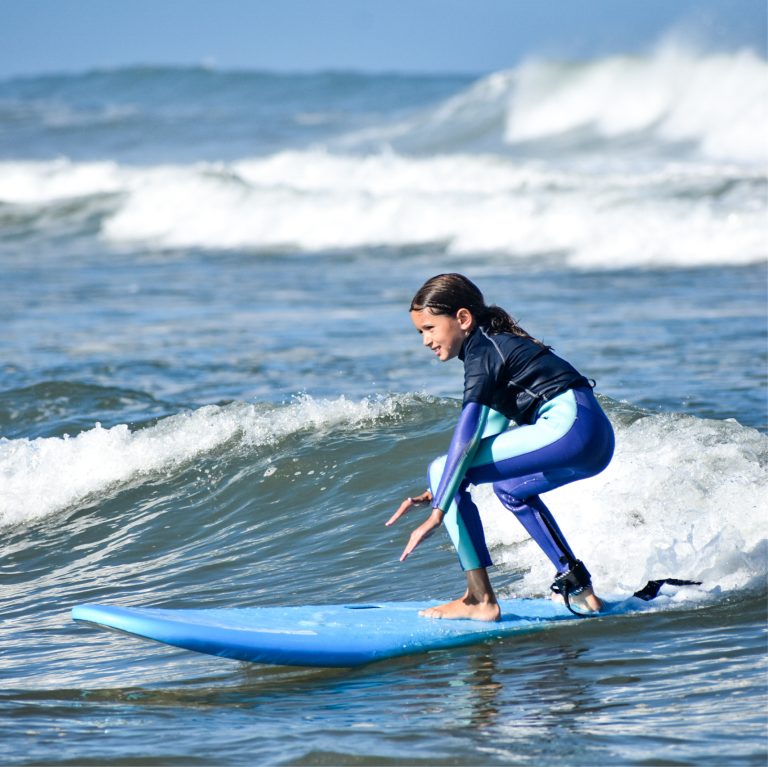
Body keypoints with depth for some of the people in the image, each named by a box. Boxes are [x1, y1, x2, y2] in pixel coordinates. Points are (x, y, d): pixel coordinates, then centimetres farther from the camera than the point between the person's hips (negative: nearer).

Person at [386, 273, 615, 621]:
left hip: (566, 428, -10)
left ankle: (480, 599, -8)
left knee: (441, 469, -7)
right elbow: (490, 431, 28)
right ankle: (578, 586, 31)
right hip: (598, 438, 10)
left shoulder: (482, 351, -5)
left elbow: (465, 439, -14)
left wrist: (437, 515, -17)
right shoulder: (497, 342, 24)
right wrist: (436, 494, 23)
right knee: (509, 486, 36)